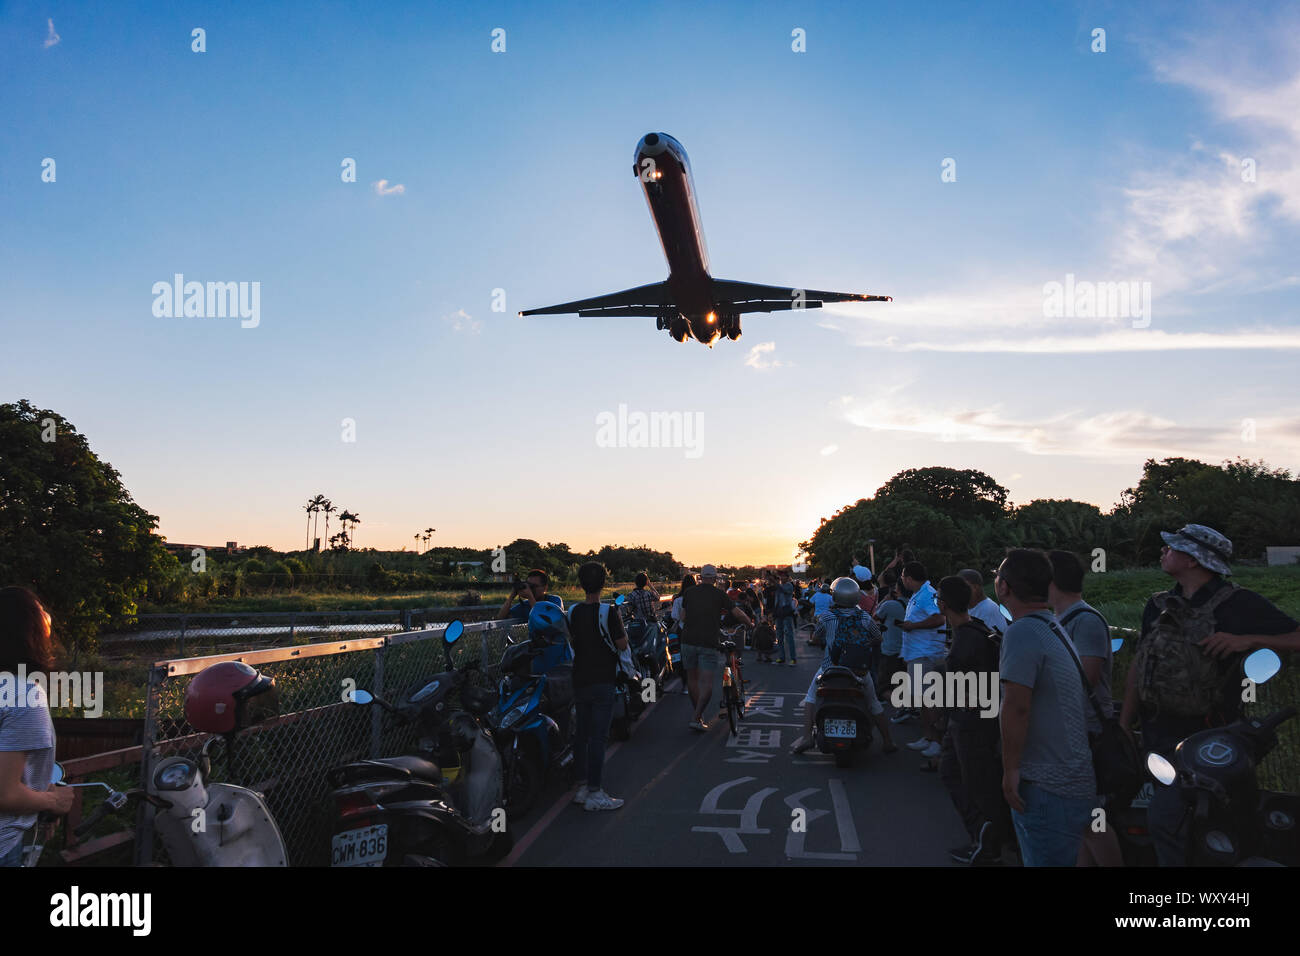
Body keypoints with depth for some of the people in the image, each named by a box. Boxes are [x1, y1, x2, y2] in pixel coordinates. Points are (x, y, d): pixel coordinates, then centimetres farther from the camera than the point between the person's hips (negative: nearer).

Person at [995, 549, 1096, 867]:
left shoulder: (1021, 632, -17)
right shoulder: (1053, 627, 13)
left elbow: (1017, 706, -24)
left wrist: (1010, 770, -18)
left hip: (1047, 789, -10)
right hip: (1075, 781, 10)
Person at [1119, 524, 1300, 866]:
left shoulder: (1237, 603, -8)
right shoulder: (1158, 605, 9)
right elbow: (1138, 665, 11)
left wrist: (1247, 639, -25)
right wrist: (1123, 728, 8)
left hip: (1204, 737, -6)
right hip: (1155, 732, 6)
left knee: (1164, 816, -19)